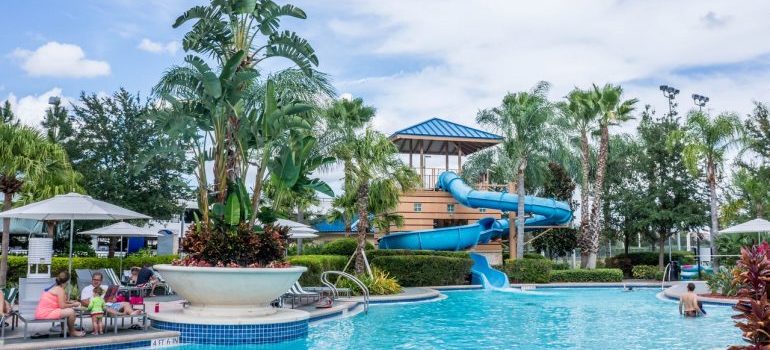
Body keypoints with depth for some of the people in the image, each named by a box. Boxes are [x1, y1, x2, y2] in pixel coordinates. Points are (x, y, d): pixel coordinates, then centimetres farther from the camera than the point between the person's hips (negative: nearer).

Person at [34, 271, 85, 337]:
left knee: (67, 309, 23)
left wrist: (69, 302, 18)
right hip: (46, 313, -10)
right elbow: (62, 306, -17)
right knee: (71, 311, -14)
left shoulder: (54, 287, 15)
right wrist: (73, 305, -2)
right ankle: (72, 332, 6)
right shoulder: (60, 290, -12)